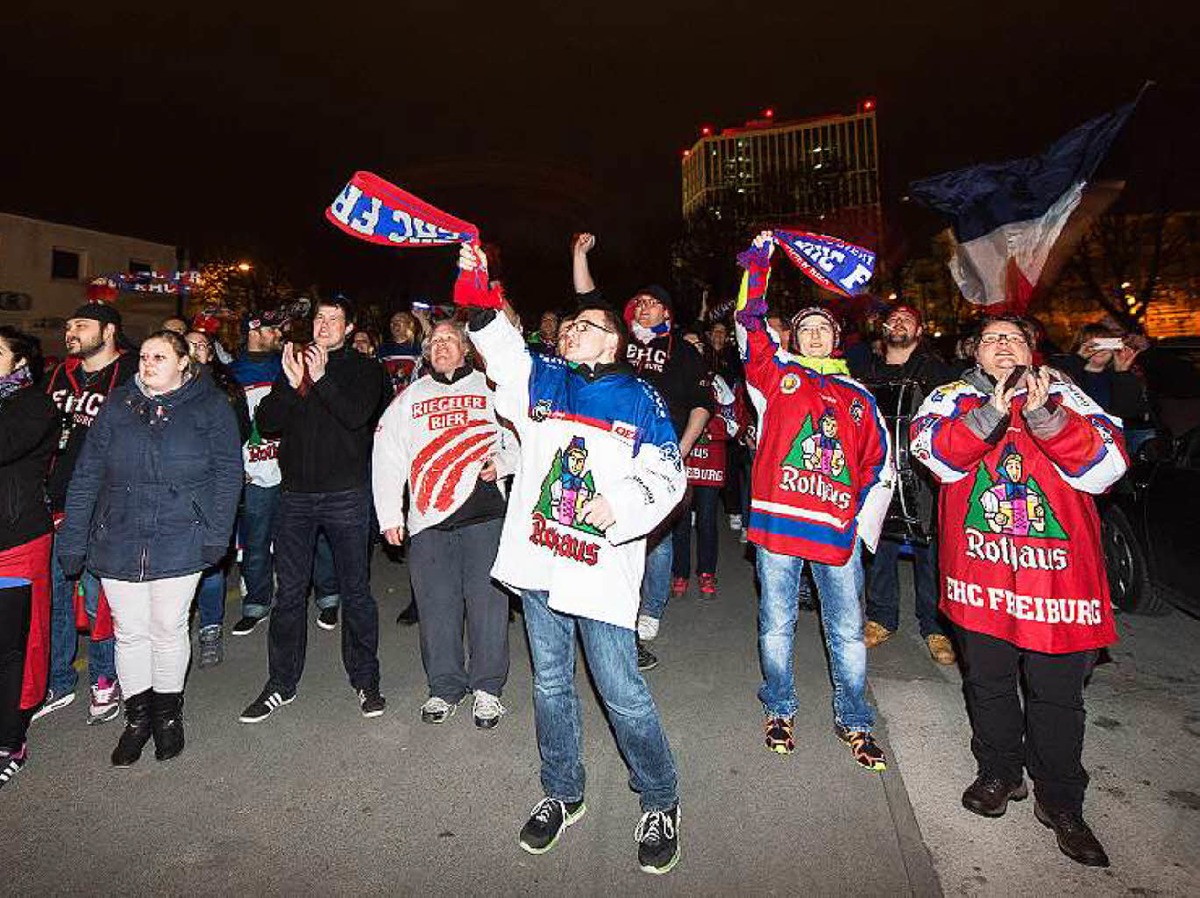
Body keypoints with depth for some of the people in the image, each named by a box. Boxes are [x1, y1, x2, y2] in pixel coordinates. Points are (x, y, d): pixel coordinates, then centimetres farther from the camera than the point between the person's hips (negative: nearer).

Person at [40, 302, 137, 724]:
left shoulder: (132, 376, -9)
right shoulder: (62, 374, 13)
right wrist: (43, 495, 15)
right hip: (54, 506, 7)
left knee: (98, 600, 4)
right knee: (50, 596, 14)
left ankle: (105, 681, 23)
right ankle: (59, 684, 30)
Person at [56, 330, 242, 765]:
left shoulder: (210, 406, 0)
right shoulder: (117, 406, 6)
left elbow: (228, 473, -4)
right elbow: (87, 475, 6)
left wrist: (216, 533, -11)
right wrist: (73, 538, 2)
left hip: (179, 543, -2)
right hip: (118, 541, 3)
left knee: (168, 630, 8)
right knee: (130, 632, 10)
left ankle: (168, 713, 28)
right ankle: (137, 717, 29)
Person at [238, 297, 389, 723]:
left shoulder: (363, 369, 3)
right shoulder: (294, 361, 12)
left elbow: (358, 416, -14)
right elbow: (266, 423, 3)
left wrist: (322, 379, -22)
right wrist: (290, 385, -12)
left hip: (347, 494, -3)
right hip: (296, 494, 3)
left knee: (356, 590, 5)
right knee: (289, 592, 8)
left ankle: (365, 680, 18)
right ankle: (281, 683, 22)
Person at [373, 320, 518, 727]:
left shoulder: (491, 389, 12)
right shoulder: (409, 398, 18)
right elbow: (387, 457, 14)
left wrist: (501, 462, -8)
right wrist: (390, 516, 8)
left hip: (484, 512, -2)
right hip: (429, 519, 2)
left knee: (487, 601, 0)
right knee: (436, 606, 6)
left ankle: (488, 686, 16)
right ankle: (445, 687, 23)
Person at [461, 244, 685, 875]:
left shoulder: (639, 400, 2)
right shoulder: (542, 380, 12)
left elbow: (666, 475, -1)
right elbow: (500, 344, 2)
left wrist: (622, 502, -16)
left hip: (602, 567, -4)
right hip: (539, 561, 4)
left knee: (621, 692, 0)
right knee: (550, 685, 16)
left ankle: (660, 803, 24)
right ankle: (562, 795, 37)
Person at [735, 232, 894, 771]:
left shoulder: (858, 398, 16)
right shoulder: (777, 375, 9)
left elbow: (879, 463, 15)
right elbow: (750, 323, -1)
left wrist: (865, 522, 6)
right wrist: (758, 262, 2)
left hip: (839, 527, 2)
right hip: (778, 519, -2)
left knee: (847, 632, 8)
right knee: (776, 625, 8)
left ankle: (854, 722, 27)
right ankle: (779, 710, 28)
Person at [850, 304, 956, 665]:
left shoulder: (934, 369, 8)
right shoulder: (864, 370, 15)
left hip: (922, 471, -2)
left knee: (929, 544, 0)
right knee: (878, 541, 6)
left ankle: (933, 625, 13)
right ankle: (882, 617, 21)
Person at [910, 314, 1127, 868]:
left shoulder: (1061, 395, 7)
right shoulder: (954, 397, 8)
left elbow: (1106, 465, -7)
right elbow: (935, 453, -12)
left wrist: (1044, 416, -20)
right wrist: (992, 413, -24)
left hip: (1057, 567, 0)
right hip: (980, 566, 1)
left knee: (1058, 693, 9)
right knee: (988, 682, 14)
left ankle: (1061, 802, 28)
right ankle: (999, 774, 36)